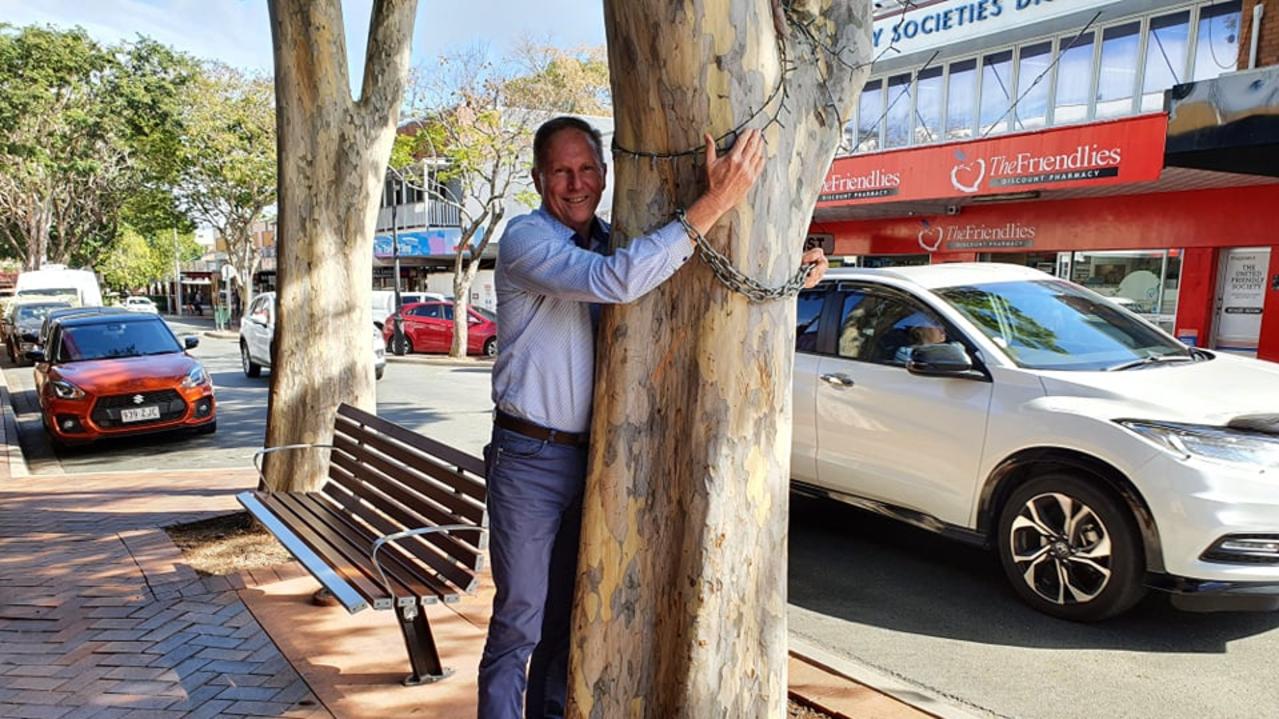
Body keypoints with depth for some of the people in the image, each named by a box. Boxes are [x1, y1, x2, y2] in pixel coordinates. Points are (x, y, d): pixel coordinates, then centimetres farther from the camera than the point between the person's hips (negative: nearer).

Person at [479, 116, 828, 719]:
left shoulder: (612, 241, 7)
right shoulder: (525, 240, -14)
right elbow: (616, 281, -32)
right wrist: (715, 202, -32)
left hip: (595, 456, 6)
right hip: (531, 458, -6)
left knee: (568, 613, 18)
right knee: (520, 619, 2)